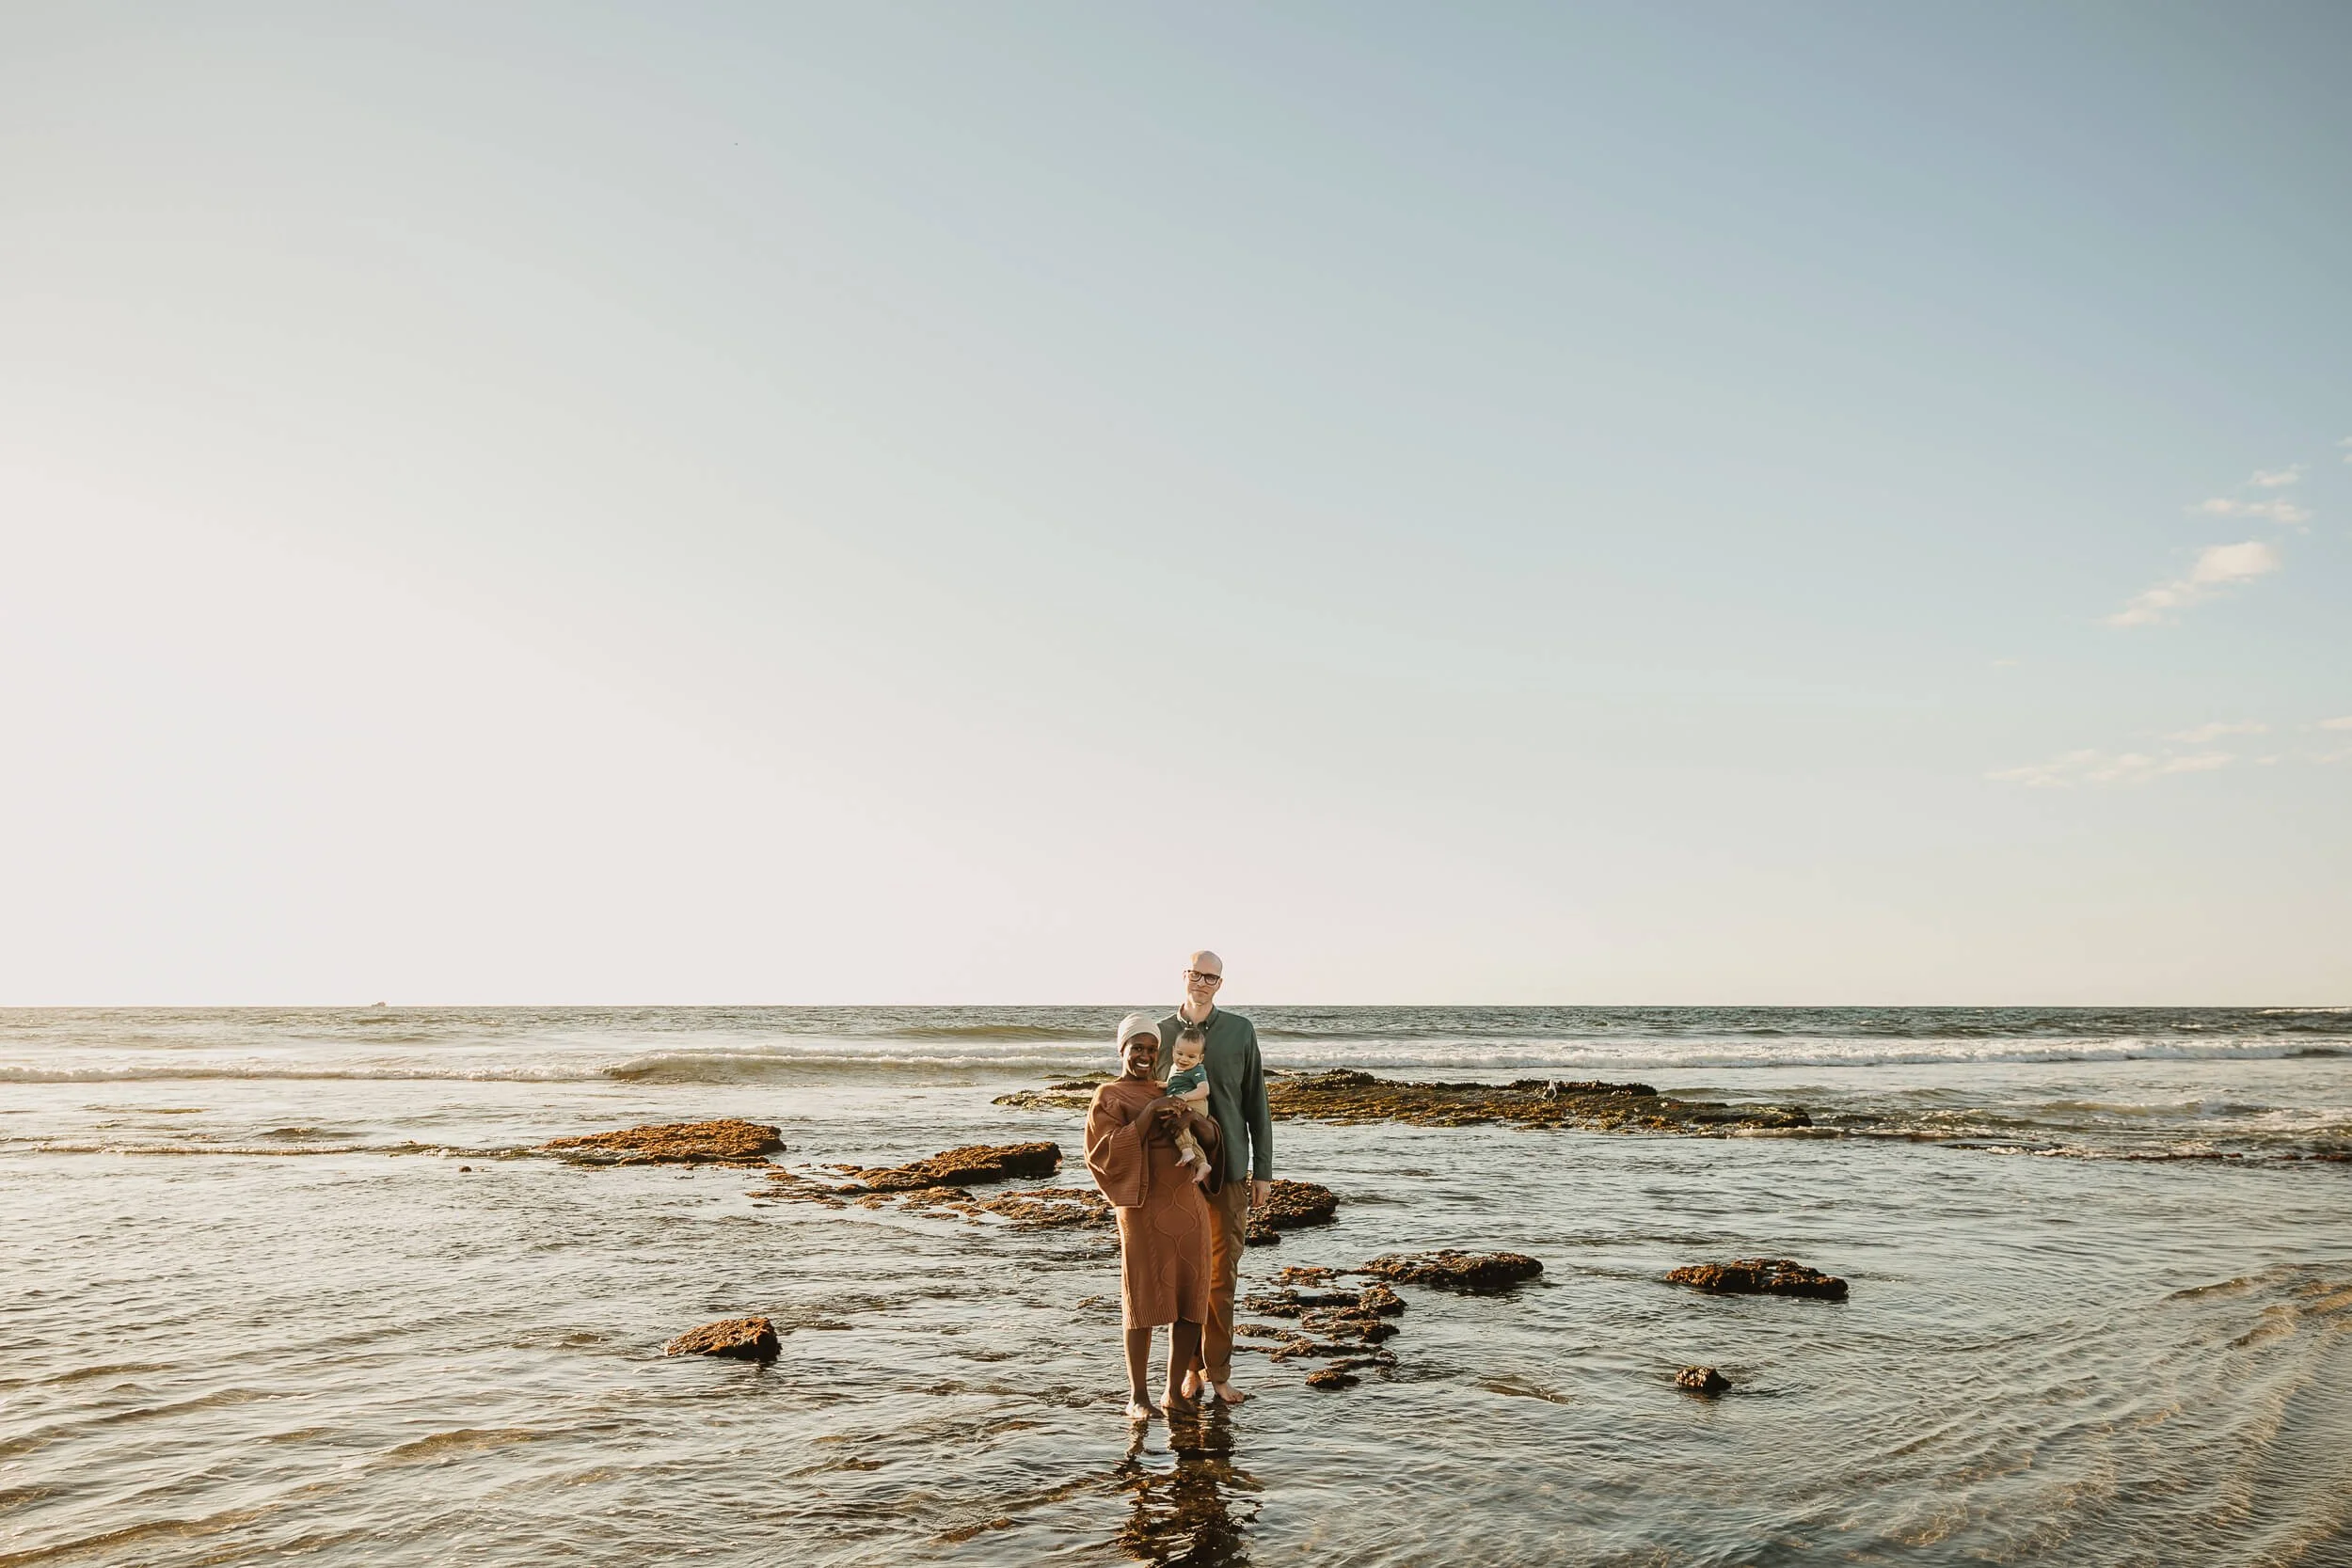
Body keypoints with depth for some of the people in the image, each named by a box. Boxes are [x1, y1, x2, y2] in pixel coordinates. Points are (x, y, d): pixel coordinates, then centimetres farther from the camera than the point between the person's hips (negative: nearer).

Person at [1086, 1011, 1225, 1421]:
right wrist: (1149, 1114, -18)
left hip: (1189, 1204, 5)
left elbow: (1212, 1138, 10)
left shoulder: (1172, 1093, 18)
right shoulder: (1108, 1097, 2)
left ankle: (1176, 1391, 16)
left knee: (1191, 1299, 5)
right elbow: (1107, 1153, -11)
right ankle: (1137, 1397, 6)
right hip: (1145, 1207, -5)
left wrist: (1192, 1118, -12)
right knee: (1144, 1301, -3)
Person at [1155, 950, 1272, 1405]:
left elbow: (1255, 1104, 4)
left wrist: (1263, 1171, 2)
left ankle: (1218, 1373, 15)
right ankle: (1190, 1368, 21)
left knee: (1222, 1277, 3)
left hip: (1229, 1169, 0)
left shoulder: (1240, 1030, 2)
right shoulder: (1161, 1034, 2)